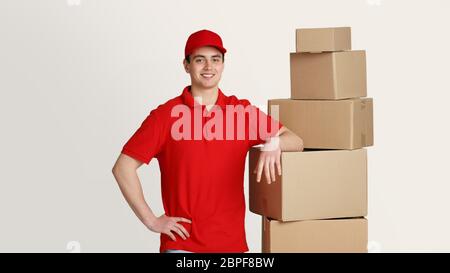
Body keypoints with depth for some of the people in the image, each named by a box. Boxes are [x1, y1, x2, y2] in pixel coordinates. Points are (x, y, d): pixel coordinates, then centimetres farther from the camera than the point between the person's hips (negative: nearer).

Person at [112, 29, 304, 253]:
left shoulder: (242, 111, 5)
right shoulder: (166, 115, -2)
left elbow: (296, 142, 5)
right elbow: (123, 168, -2)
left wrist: (274, 143, -17)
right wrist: (151, 220, -6)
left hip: (232, 242, 3)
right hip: (181, 242, -3)